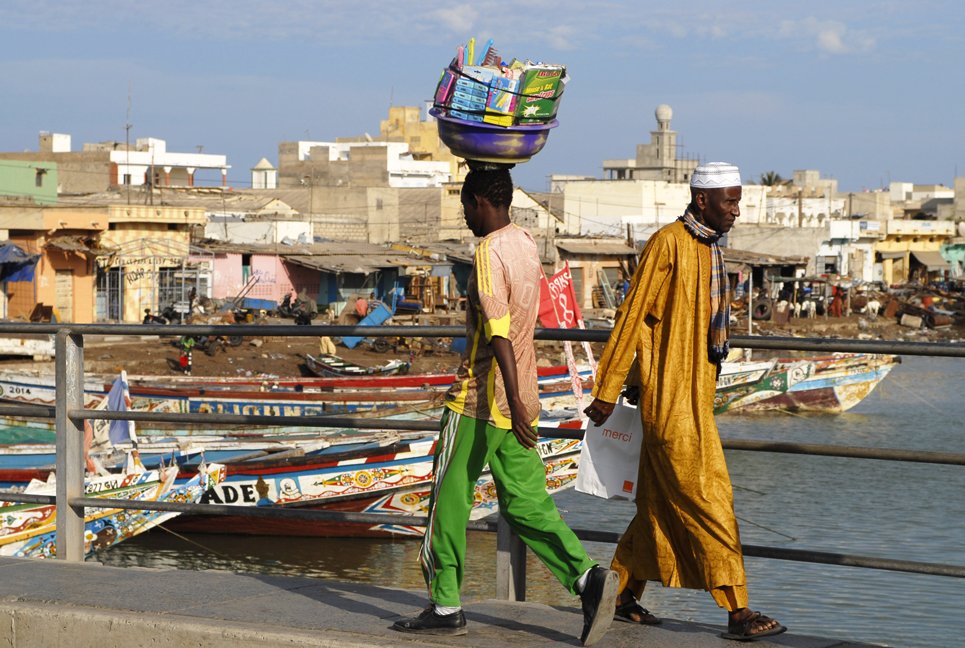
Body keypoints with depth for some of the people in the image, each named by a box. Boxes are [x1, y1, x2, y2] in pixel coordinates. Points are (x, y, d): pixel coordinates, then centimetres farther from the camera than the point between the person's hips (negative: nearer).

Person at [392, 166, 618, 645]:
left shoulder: (489, 252, -15)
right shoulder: (526, 244, 11)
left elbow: (499, 334, -23)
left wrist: (514, 403, -28)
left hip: (480, 400, -8)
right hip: (517, 400, 8)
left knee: (449, 501, 5)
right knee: (526, 504, 7)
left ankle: (445, 606, 11)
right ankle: (587, 578, -11)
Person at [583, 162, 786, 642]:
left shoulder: (708, 248, 15)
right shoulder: (668, 243, -13)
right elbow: (633, 316, -13)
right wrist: (607, 391, -12)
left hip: (696, 393, 9)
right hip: (670, 399, -9)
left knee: (660, 501, 13)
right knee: (708, 501, -9)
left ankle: (626, 596, 22)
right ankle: (737, 611, -8)